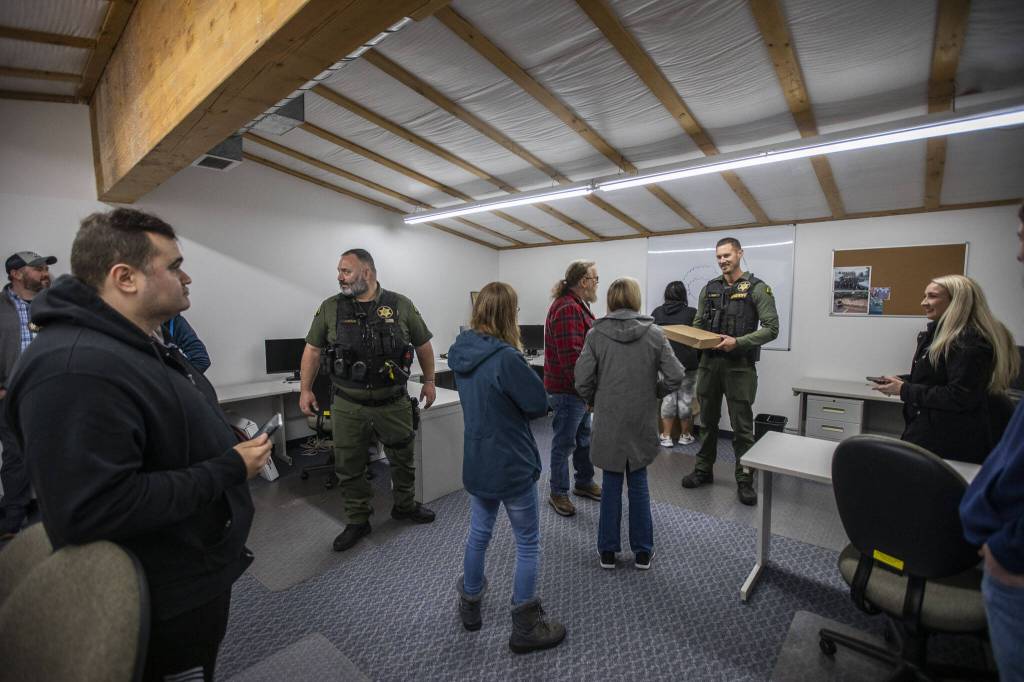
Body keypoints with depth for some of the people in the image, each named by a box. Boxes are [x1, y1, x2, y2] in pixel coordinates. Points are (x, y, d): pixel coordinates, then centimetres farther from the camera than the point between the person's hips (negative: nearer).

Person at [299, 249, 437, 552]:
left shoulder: (400, 305, -3)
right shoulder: (330, 308, 0)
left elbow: (423, 344, 6)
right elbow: (313, 350, 7)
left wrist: (429, 381, 8)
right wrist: (305, 390, 2)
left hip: (394, 403, 0)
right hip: (348, 406, 1)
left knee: (403, 458, 16)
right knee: (349, 467, 11)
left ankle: (405, 506, 41)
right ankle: (357, 521, 32)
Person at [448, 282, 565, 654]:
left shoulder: (462, 352, -2)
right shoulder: (506, 358, -26)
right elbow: (540, 404, -18)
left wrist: (501, 406, -2)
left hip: (477, 462, 7)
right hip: (512, 465, -7)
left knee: (479, 533, 24)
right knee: (527, 543, 12)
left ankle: (470, 606, 44)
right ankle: (525, 628, 27)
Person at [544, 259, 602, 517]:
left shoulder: (578, 306, 14)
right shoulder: (567, 309, -22)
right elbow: (571, 356, -28)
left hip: (580, 387, 11)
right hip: (568, 389, -10)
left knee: (583, 438, 22)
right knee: (564, 443, 4)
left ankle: (584, 482, 39)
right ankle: (558, 494, 20)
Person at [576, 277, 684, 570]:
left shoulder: (596, 334, -9)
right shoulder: (654, 333, -6)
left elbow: (582, 380, -12)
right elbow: (676, 376, -8)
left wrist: (594, 401, 7)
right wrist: (655, 393, 9)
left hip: (608, 422, -1)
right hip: (641, 422, 1)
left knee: (611, 485, 13)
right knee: (638, 484, 16)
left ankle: (608, 551, 25)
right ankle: (642, 552, 28)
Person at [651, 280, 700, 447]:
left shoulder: (657, 312, 3)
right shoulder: (692, 313, -4)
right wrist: (700, 361, 11)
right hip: (688, 362, -2)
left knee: (668, 396, 8)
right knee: (685, 396, 8)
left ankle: (666, 436, 9)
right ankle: (685, 435, 22)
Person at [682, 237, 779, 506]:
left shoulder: (757, 288, -4)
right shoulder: (709, 289, 10)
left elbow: (771, 328, -9)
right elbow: (698, 324, 14)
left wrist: (738, 342, -21)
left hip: (739, 366, -4)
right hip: (709, 363, 5)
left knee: (742, 426, 3)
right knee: (707, 421, 14)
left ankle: (745, 480, 17)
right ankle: (703, 469, 28)